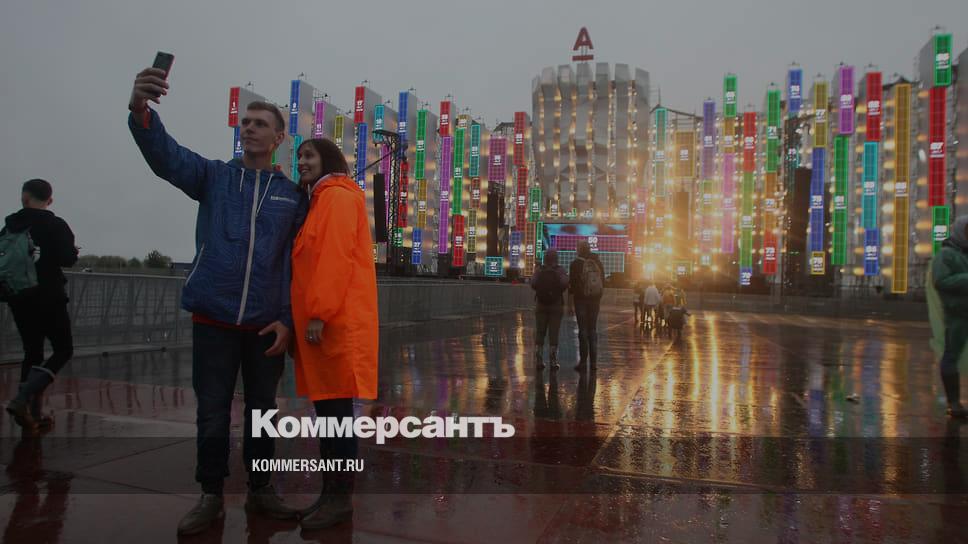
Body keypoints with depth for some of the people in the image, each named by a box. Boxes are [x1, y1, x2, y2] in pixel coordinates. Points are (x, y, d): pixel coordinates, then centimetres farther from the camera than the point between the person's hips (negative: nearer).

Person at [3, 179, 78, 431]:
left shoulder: (10, 225, 8)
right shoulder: (55, 225, -7)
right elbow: (67, 259, -16)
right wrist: (74, 252, 6)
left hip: (18, 298, 5)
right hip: (48, 298, -5)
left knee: (32, 352, 12)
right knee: (63, 350, 3)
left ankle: (33, 414, 10)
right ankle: (21, 399, -15)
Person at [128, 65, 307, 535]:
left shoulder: (292, 195, 4)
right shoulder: (213, 176, 4)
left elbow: (295, 263, 2)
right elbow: (165, 156, -15)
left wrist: (287, 319, -6)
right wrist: (141, 112, -36)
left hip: (266, 324, 1)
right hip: (213, 319, 0)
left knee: (261, 409, 12)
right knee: (212, 412, 8)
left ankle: (260, 490, 28)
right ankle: (211, 496, 24)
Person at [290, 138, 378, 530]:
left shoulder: (338, 197, -6)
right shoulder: (320, 201, 25)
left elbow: (338, 259, -17)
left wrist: (319, 313, -20)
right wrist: (309, 314, 17)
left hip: (336, 321, -10)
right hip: (322, 319, 10)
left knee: (337, 409, -4)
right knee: (326, 409, 12)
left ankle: (340, 498, 5)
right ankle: (330, 492, 20)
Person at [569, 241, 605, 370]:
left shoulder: (575, 264, -5)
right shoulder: (598, 263, 7)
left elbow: (572, 283, -8)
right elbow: (603, 282, 10)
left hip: (581, 299, -4)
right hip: (595, 299, 4)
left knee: (583, 330, -2)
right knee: (593, 329, 9)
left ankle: (583, 361, -3)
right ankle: (593, 361, 9)